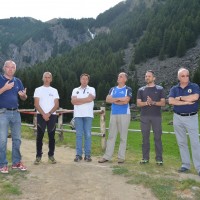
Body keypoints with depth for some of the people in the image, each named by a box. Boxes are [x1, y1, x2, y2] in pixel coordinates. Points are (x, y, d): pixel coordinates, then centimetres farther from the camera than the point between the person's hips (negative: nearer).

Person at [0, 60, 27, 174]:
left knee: (17, 139, 9)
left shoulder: (18, 81, 11)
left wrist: (23, 95, -9)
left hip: (16, 113, 5)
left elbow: (24, 98, 13)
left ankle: (16, 162, 20)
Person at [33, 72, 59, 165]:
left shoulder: (54, 90, 10)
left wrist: (49, 113, -11)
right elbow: (36, 104, -3)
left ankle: (51, 155, 12)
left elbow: (56, 105, 3)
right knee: (39, 136, -1)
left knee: (51, 136, 3)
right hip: (41, 115, -1)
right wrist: (43, 114, -14)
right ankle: (38, 156, 6)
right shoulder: (38, 90, 6)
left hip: (52, 116, 1)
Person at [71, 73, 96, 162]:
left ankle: (87, 155, 5)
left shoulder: (91, 89, 9)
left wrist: (78, 100, -3)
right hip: (78, 115, 2)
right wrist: (85, 99, -7)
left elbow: (90, 98, -10)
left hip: (88, 115, -1)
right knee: (79, 135, 1)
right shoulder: (75, 90, 15)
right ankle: (78, 155, 6)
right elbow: (73, 101, 0)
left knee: (88, 135, 0)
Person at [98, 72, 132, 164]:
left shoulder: (128, 89, 2)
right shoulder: (112, 89, 15)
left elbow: (126, 101, -13)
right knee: (111, 136, 4)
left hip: (124, 115, -4)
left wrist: (114, 100, -3)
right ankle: (107, 156, 6)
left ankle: (121, 157, 7)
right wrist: (120, 99, -7)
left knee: (123, 137, 1)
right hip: (113, 114, 4)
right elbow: (107, 99, 1)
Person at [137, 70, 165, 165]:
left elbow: (163, 103, 0)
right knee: (145, 137, 5)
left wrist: (153, 102, -15)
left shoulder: (160, 89, 6)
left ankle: (159, 158, 6)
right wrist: (147, 103, -14)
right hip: (144, 116, 2)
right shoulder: (141, 90, 11)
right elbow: (138, 103, 4)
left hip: (156, 116, -1)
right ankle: (145, 157, 12)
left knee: (157, 137, 0)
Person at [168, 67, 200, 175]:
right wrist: (186, 102, -15)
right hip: (178, 118, 3)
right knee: (182, 143, 9)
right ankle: (185, 164, 19)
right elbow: (171, 101, -12)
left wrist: (180, 98, -11)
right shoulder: (174, 89, 5)